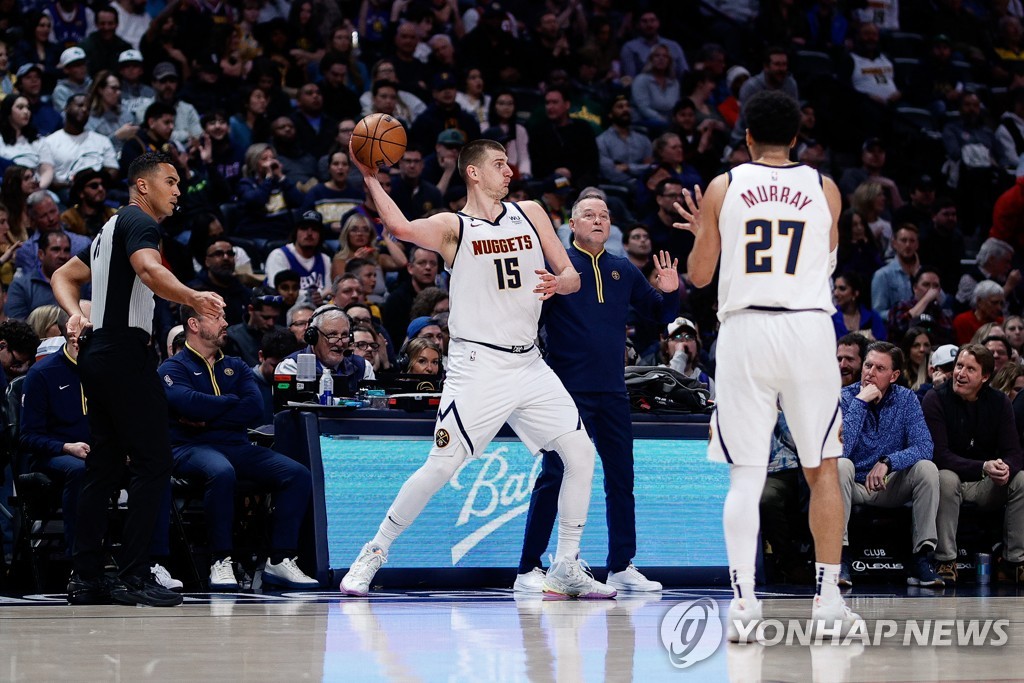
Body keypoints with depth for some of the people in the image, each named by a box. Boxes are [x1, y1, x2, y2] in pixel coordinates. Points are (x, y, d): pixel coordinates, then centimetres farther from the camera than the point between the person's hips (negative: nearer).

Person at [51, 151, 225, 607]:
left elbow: (64, 276, 28)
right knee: (153, 463, -9)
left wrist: (75, 313, 11)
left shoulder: (111, 229, 24)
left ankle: (86, 577, 10)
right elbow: (149, 269, -26)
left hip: (97, 354, 10)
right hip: (125, 352, -10)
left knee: (104, 466, 10)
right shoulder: (139, 221, -6)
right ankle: (132, 576, -12)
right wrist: (193, 299, -33)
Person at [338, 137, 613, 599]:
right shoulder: (453, 227, -3)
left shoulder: (529, 214, 12)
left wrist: (560, 283, -10)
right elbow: (402, 228, -24)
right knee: (440, 466, -10)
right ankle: (373, 553, 4)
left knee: (581, 453, -1)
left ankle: (565, 569, 7)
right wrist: (370, 179, -30)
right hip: (478, 366, -5)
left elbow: (572, 275, 12)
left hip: (528, 364, 5)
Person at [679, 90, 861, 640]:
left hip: (745, 331, 0)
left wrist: (702, 230, 29)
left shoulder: (723, 188, 4)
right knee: (822, 468, 12)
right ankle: (828, 595, 12)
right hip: (810, 330, 0)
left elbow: (698, 275, 8)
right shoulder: (825, 189, 8)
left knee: (746, 475, 1)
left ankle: (743, 600, -10)